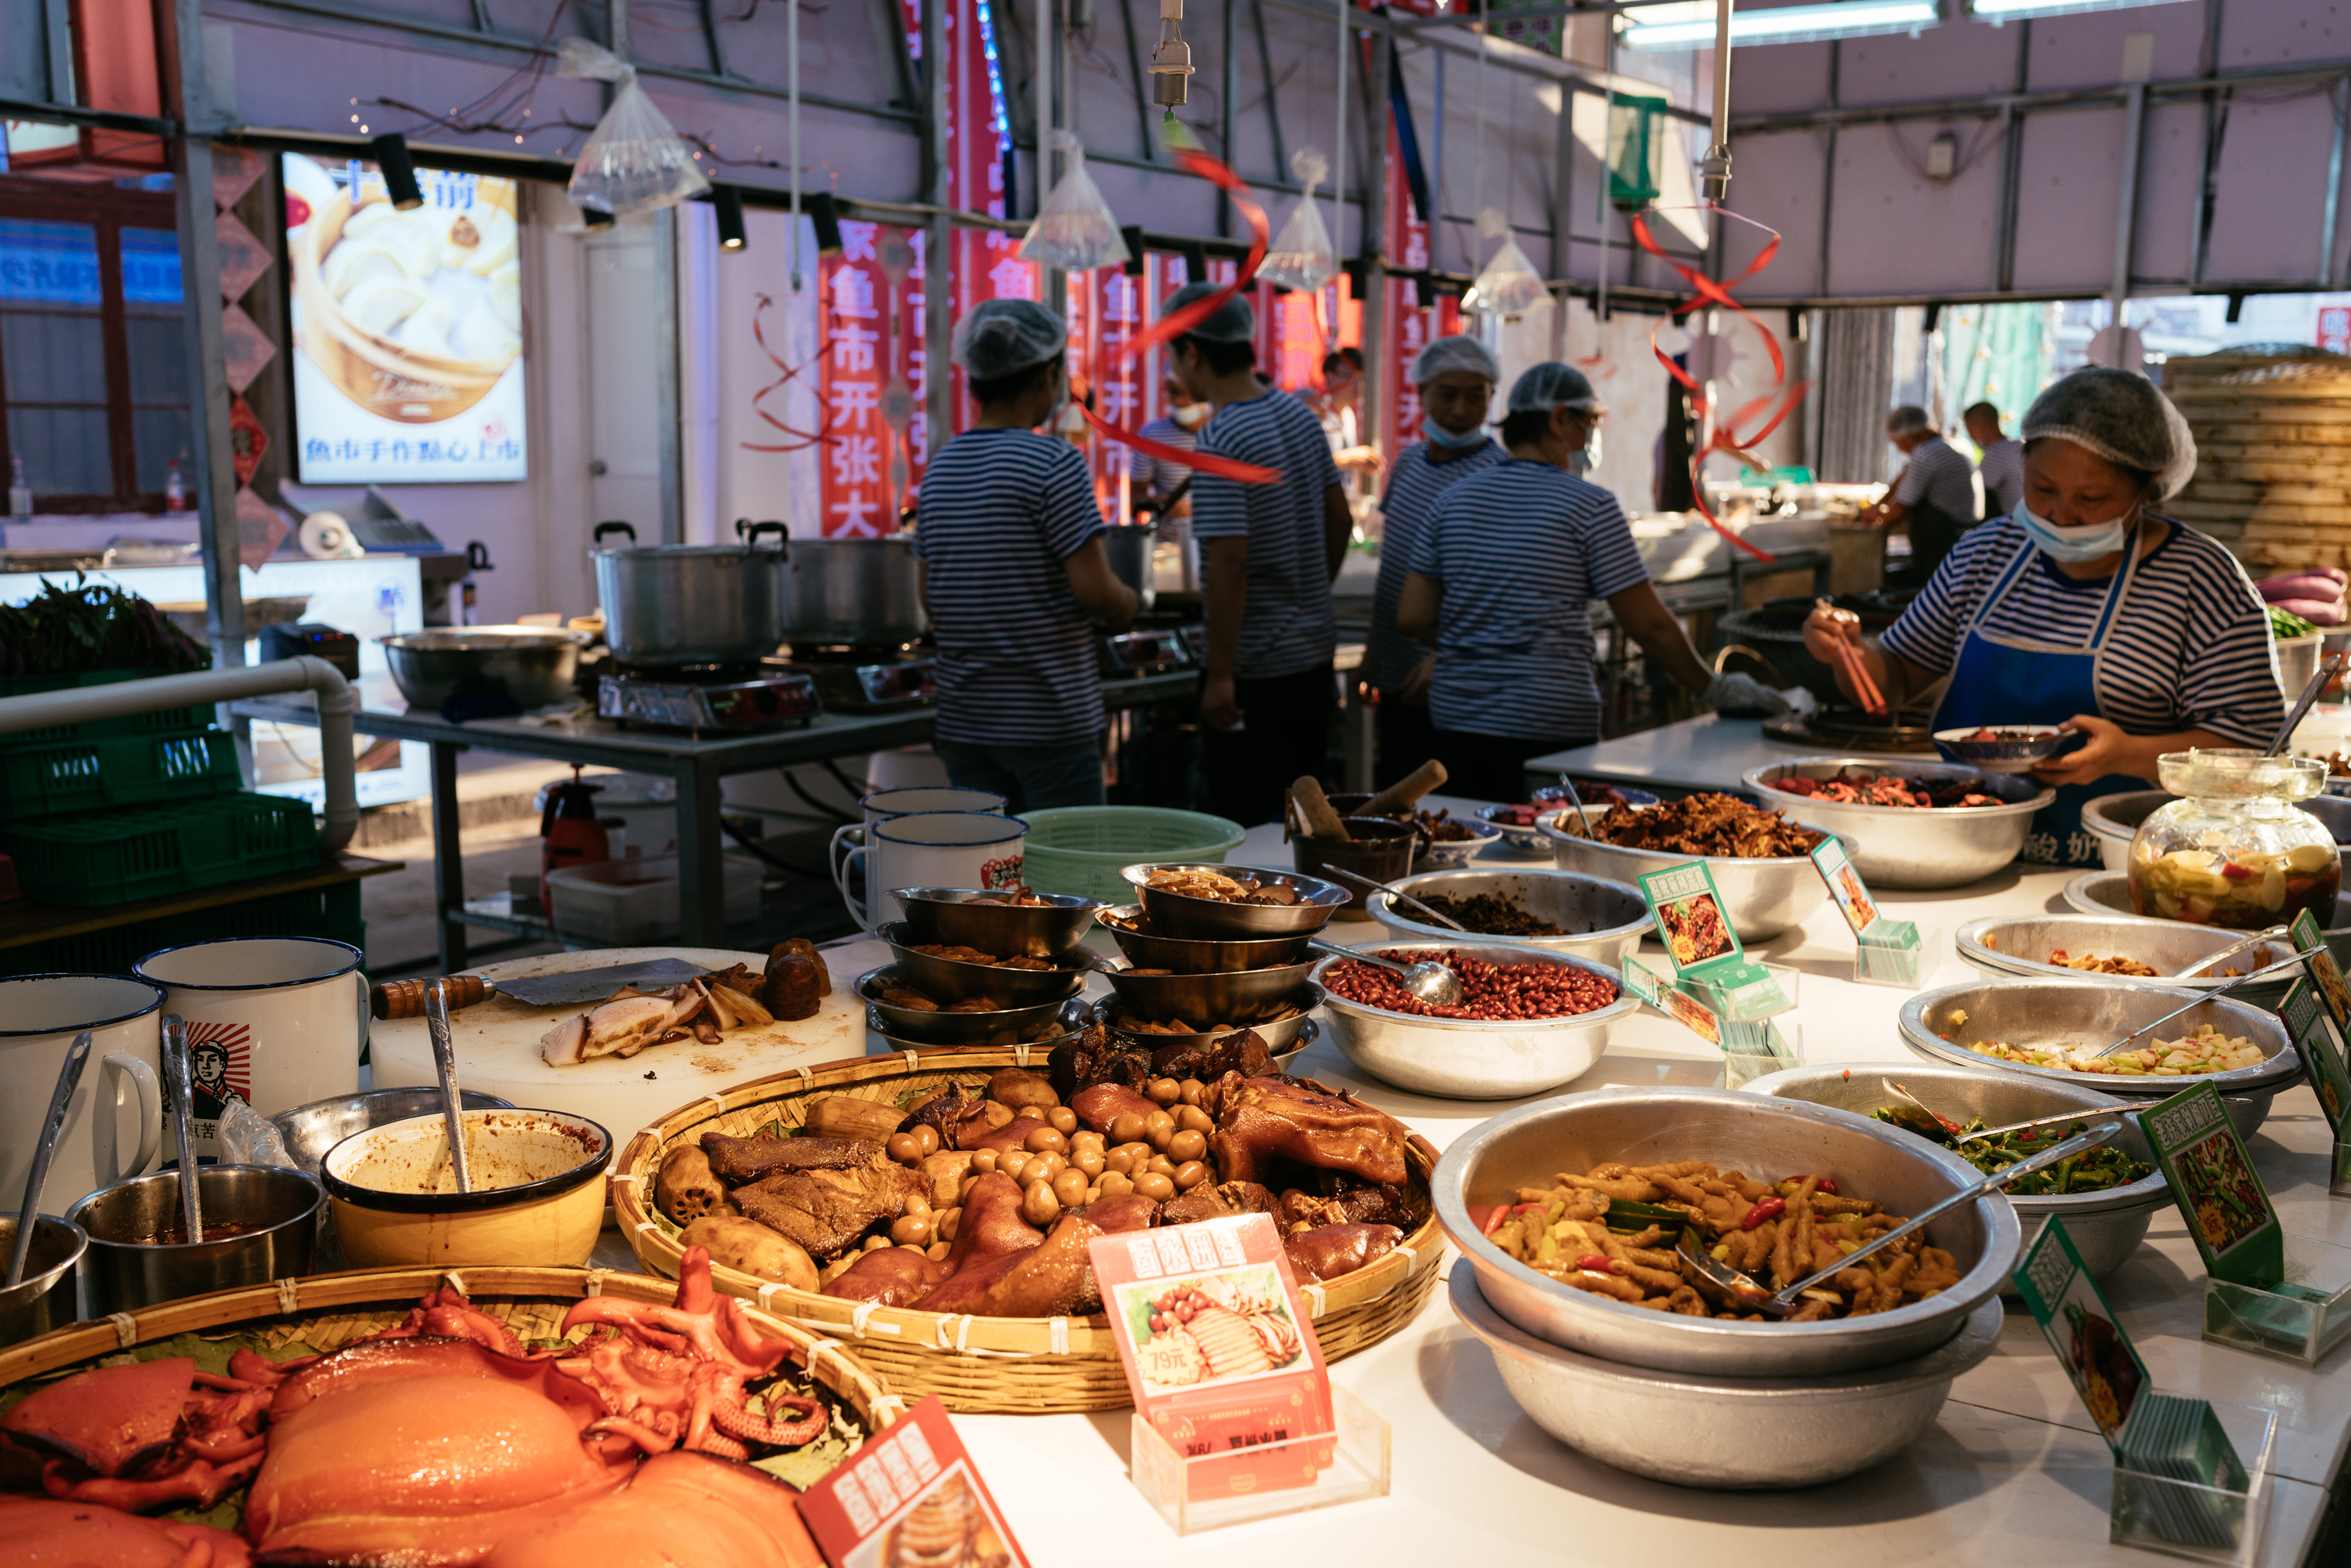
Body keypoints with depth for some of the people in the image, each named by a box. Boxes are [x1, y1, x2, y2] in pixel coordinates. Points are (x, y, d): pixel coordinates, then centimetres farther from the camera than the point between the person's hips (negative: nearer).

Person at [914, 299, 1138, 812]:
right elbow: (1096, 592, -16)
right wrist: (1128, 603, 4)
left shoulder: (938, 469, 9)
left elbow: (930, 601, 14)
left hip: (962, 719, 7)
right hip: (1048, 720, -6)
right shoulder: (1054, 463, -13)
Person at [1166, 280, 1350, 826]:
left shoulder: (1220, 443, -19)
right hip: (1316, 651, 8)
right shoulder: (1299, 414, 6)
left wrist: (1219, 675, -19)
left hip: (1258, 668, -8)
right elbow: (1340, 521, 14)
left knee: (1253, 829, 1)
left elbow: (1230, 562, -23)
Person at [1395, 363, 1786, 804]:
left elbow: (1412, 618, 5)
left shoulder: (1454, 499, 8)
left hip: (1456, 719, 5)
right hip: (1549, 731, -5)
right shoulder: (1591, 507, -6)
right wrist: (1716, 690, 7)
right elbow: (1650, 626, -6)